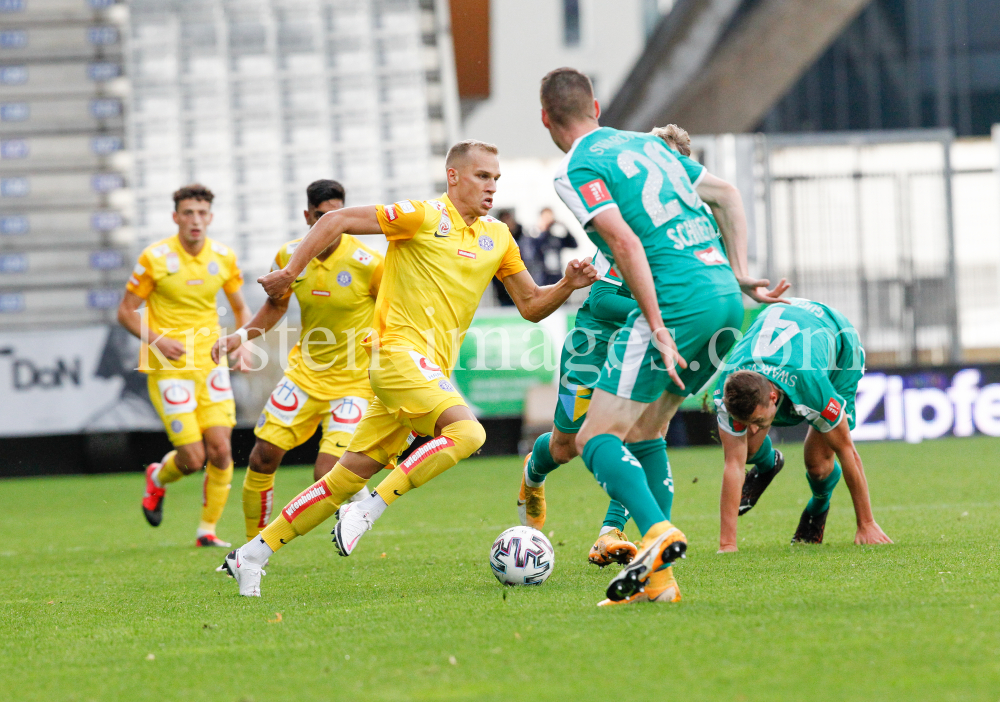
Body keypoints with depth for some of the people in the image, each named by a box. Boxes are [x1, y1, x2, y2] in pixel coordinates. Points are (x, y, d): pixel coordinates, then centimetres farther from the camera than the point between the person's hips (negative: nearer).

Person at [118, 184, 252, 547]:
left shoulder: (223, 257, 2)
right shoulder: (155, 258, -10)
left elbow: (240, 307, 16)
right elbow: (126, 311, -3)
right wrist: (157, 340, -19)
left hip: (211, 363, 4)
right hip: (167, 366, -4)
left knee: (220, 450, -8)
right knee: (193, 457, -9)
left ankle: (207, 529, 9)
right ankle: (158, 478, 26)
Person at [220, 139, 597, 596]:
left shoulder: (497, 238, 16)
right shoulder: (424, 216, -5)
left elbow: (531, 306, 19)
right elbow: (337, 220, -5)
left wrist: (567, 285, 1)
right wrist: (291, 272, -9)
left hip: (432, 370, 7)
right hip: (400, 353, -7)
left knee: (348, 476, 6)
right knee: (466, 431, -29)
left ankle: (251, 555, 12)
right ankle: (371, 508, -21)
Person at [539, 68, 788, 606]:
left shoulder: (577, 170, -2)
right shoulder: (646, 143, 22)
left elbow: (626, 242, -15)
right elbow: (728, 196, 24)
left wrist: (658, 328, -16)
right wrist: (739, 275, 20)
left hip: (677, 302, -8)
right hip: (724, 294, 8)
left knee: (596, 438, -5)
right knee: (645, 429, 19)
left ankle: (657, 531, -30)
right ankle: (658, 576, 11)